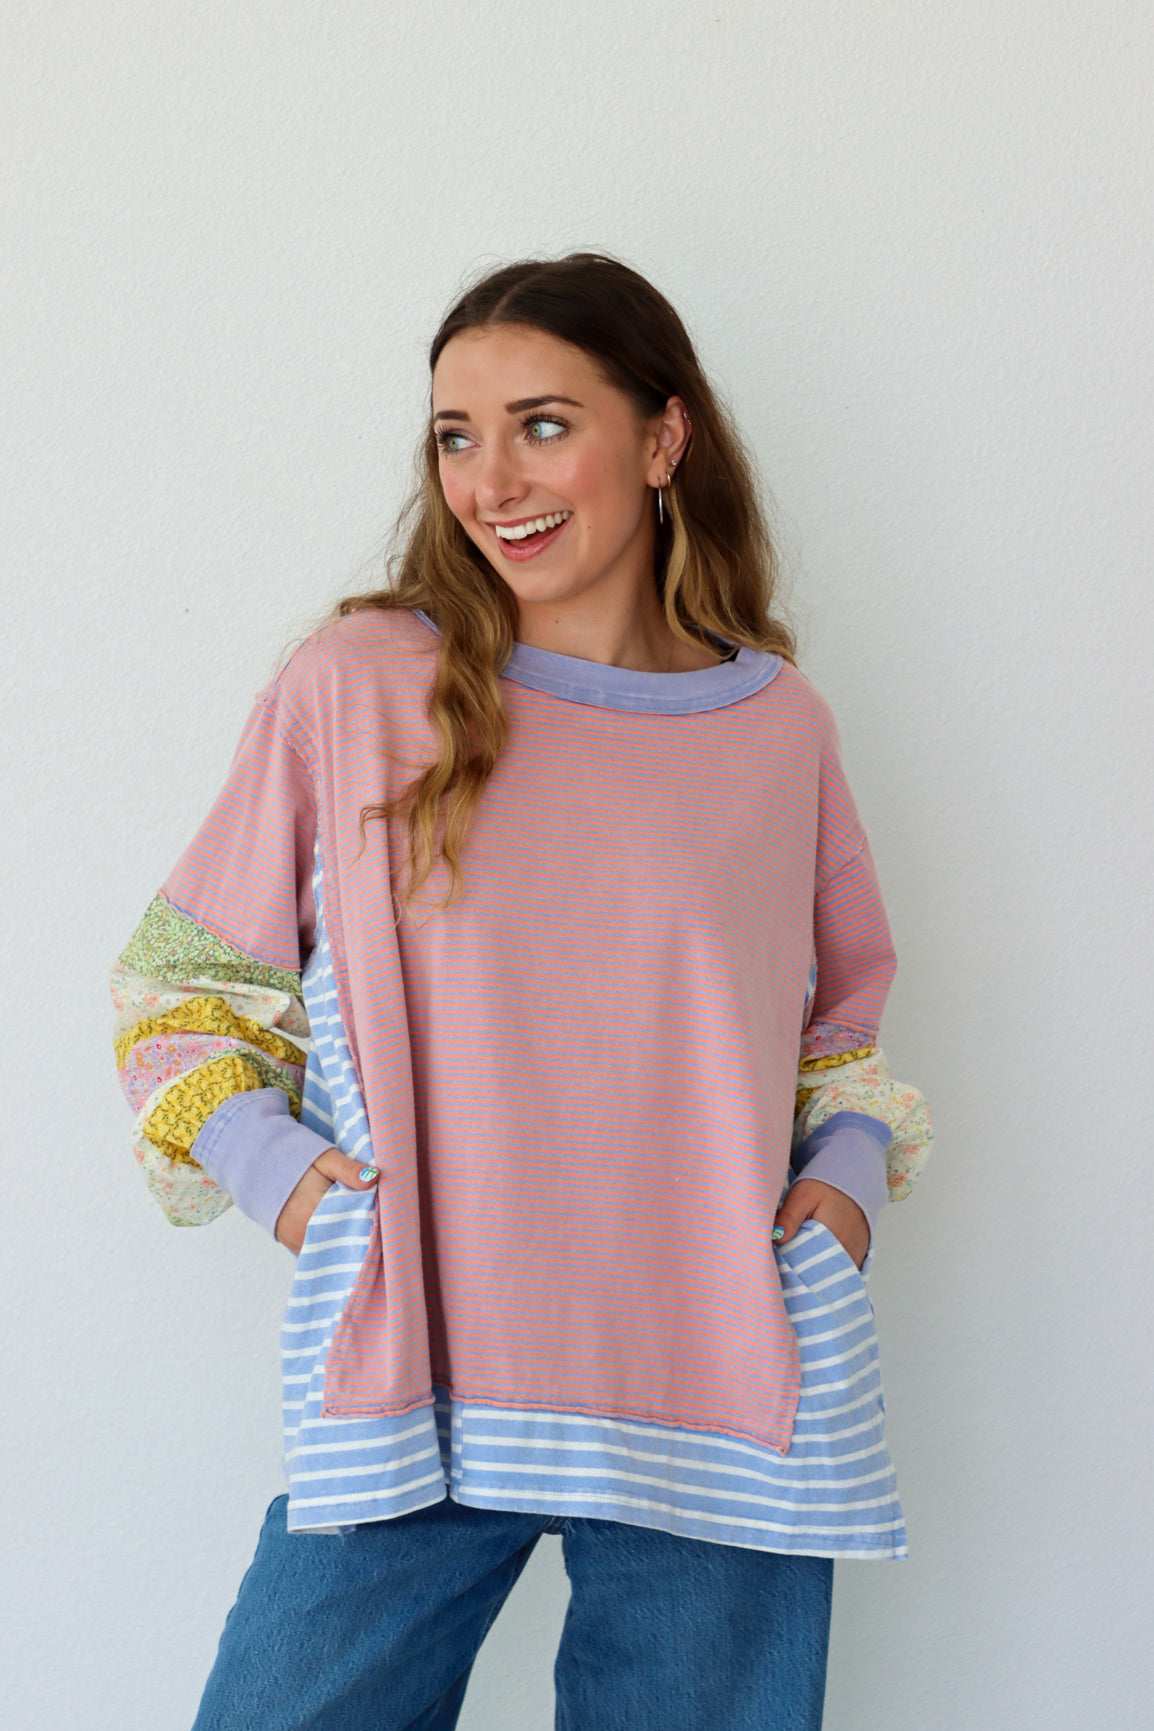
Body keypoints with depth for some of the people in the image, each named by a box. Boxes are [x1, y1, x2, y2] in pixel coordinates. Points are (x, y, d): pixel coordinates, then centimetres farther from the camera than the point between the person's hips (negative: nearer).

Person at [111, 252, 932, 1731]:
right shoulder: (355, 685, -1)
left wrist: (849, 1171, 2)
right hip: (411, 1381, -1)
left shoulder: (778, 725, 5)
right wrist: (274, 1171, -8)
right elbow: (179, 986, 7)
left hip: (727, 1386, 2)